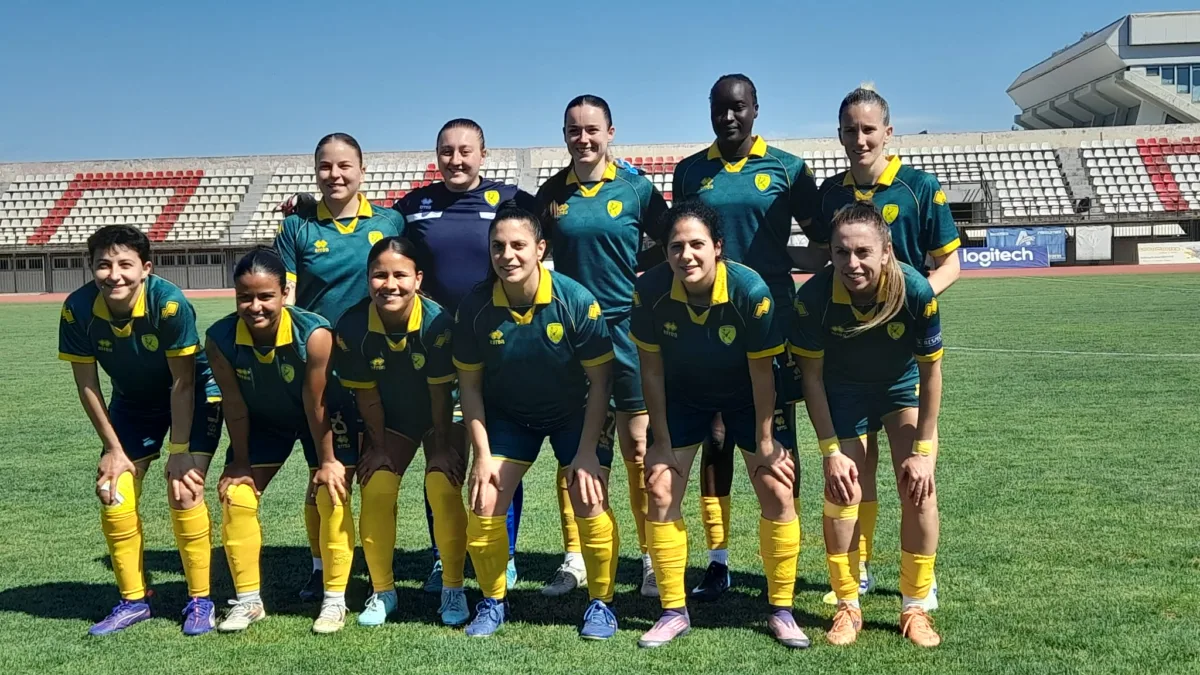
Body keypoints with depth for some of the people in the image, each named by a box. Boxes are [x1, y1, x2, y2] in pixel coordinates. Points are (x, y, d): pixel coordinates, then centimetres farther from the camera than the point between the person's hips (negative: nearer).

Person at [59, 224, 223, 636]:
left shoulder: (170, 304, -32)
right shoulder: (77, 310, -22)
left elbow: (182, 382, -23)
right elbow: (87, 385, -10)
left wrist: (179, 451, -20)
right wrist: (114, 448, -6)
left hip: (193, 397, -4)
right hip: (132, 402, 4)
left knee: (183, 491, -16)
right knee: (113, 497, -4)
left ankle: (200, 602, 1)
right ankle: (133, 601, 15)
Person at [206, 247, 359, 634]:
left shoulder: (314, 334, -36)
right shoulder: (220, 338, -27)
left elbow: (316, 404, -25)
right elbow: (234, 405, -14)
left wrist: (327, 461, -14)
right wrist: (240, 463, -5)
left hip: (324, 418, -3)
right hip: (263, 420, 3)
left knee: (332, 496, -12)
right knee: (236, 497, -3)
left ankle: (335, 600, 3)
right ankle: (248, 600, 13)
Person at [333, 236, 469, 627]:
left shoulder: (437, 322, -31)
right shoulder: (353, 327, -24)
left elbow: (441, 393, -21)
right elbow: (367, 395, -12)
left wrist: (441, 449, -14)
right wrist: (379, 447, -6)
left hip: (442, 418, -2)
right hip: (390, 420, 3)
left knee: (444, 489, -18)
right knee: (375, 490, -11)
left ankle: (453, 590, 2)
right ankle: (382, 592, 10)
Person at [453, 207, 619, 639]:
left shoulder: (577, 301, -25)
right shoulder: (475, 308, -18)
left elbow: (599, 380, -16)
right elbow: (469, 385, -7)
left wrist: (587, 452, -19)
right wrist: (482, 454, -11)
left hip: (575, 414, -2)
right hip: (508, 415, 2)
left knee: (590, 502, -14)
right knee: (484, 505, -6)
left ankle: (601, 604, 9)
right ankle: (493, 601, 18)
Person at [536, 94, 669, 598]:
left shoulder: (636, 187, -1)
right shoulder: (552, 192, 5)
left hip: (626, 328, -2)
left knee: (638, 448, 0)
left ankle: (653, 559, 12)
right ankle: (574, 558, 21)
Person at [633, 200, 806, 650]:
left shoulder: (751, 291, -31)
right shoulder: (650, 291, -26)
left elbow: (761, 371, -20)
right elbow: (652, 368, -14)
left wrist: (765, 442, -12)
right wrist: (662, 442, -9)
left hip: (747, 393, -1)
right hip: (683, 393, 2)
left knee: (777, 493, -7)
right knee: (660, 492, -4)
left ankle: (781, 611, 12)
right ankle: (674, 612, 12)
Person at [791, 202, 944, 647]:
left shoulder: (916, 290, -32)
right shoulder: (815, 296, -31)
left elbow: (930, 370, -18)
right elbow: (812, 374, -17)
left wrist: (922, 450, -16)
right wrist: (831, 450, -18)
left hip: (903, 385, 0)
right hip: (843, 389, 0)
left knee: (919, 488, -9)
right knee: (841, 492, -5)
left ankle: (915, 607, 9)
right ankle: (848, 607, 13)